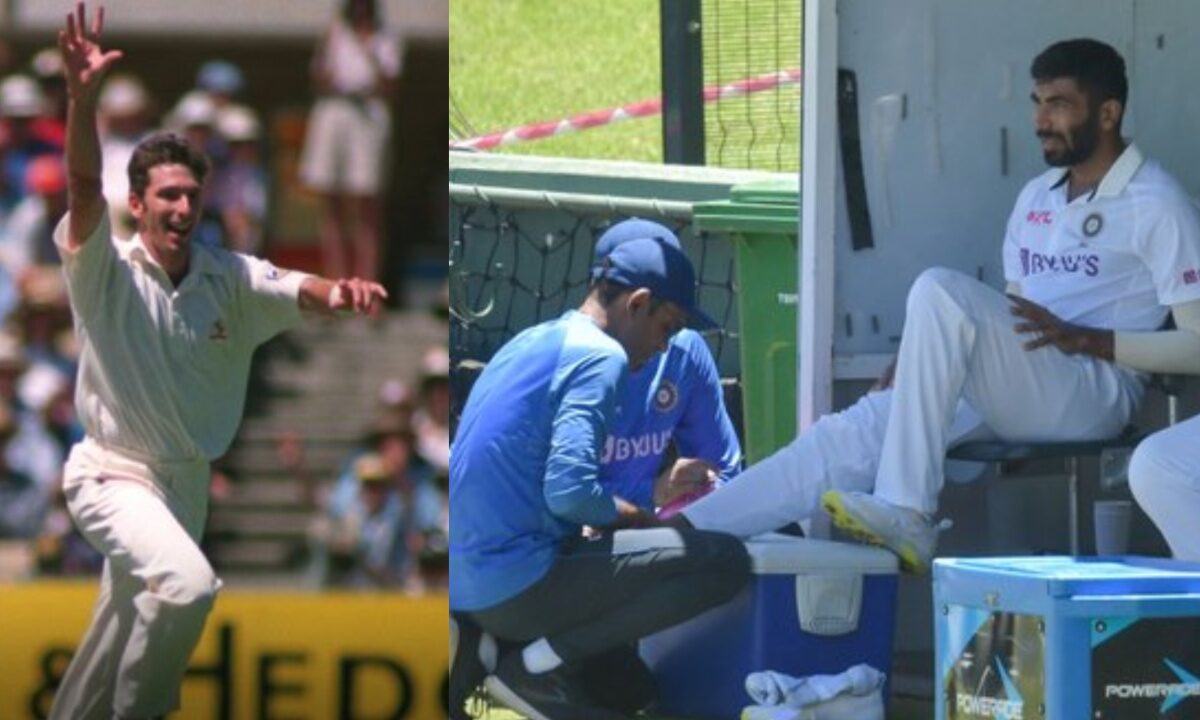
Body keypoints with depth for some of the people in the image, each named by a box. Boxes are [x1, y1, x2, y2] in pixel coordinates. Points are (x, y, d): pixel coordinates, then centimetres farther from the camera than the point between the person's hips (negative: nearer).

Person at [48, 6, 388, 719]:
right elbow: (85, 186, -27)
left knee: (129, 627, 16)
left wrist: (341, 293, -40)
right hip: (114, 474, -6)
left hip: (188, 480, 6)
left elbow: (294, 290, -16)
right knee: (188, 584, -30)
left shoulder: (227, 278, -1)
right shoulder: (108, 272, -12)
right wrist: (82, 98, -44)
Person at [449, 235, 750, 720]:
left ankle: (480, 647, 8)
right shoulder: (600, 356, -11)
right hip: (516, 583, -10)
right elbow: (569, 491, -22)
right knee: (725, 561, -12)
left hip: (463, 583, 10)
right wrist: (632, 515, -2)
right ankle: (542, 665, -9)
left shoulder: (531, 343, 18)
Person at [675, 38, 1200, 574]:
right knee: (852, 434, -13)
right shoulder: (1038, 197, 22)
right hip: (1009, 396, 7)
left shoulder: (1155, 204, -3)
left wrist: (1081, 339, -16)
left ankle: (905, 515, -34)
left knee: (941, 292, -29)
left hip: (1095, 394, -7)